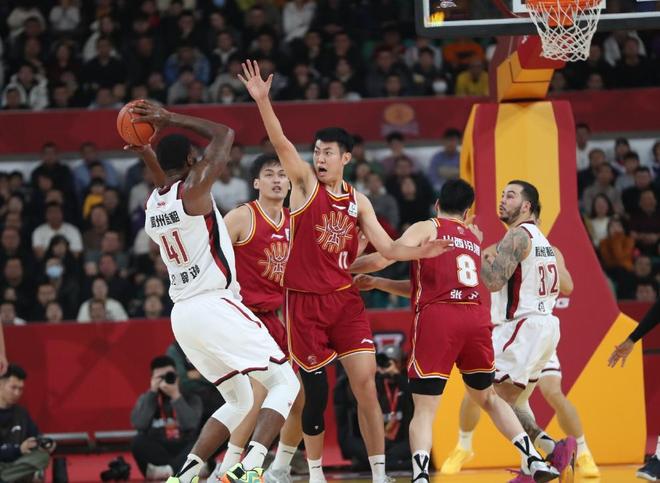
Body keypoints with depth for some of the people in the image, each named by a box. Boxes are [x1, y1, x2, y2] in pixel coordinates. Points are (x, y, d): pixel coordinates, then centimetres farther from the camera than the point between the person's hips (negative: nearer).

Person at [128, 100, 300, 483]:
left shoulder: (153, 203, 10)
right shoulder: (194, 188, -10)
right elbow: (224, 134, -1)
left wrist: (147, 153, 22)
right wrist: (170, 119, 3)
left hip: (183, 314, 8)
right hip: (215, 306, -8)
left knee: (239, 401, 19)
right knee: (285, 383, -1)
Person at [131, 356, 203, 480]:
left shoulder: (191, 398, 3)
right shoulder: (146, 399, 5)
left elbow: (190, 424, -16)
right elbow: (139, 424, -15)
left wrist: (176, 396, -19)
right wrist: (152, 393, -12)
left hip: (184, 452, -1)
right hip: (158, 453, 1)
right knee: (139, 442, -28)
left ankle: (167, 470, -41)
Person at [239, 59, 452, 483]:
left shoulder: (358, 201, 10)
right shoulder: (306, 183, -1)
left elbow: (387, 248, 9)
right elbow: (282, 143, -16)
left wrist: (423, 252, -9)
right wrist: (262, 101, -31)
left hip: (345, 299, 3)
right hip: (305, 301, -3)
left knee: (366, 384, -6)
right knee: (316, 392, 0)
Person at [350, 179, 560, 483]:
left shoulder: (426, 228, 9)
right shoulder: (475, 238, 27)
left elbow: (382, 259, -4)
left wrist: (346, 269, 14)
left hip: (437, 319, -5)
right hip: (475, 318, 5)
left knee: (424, 409, -5)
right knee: (487, 397, 25)